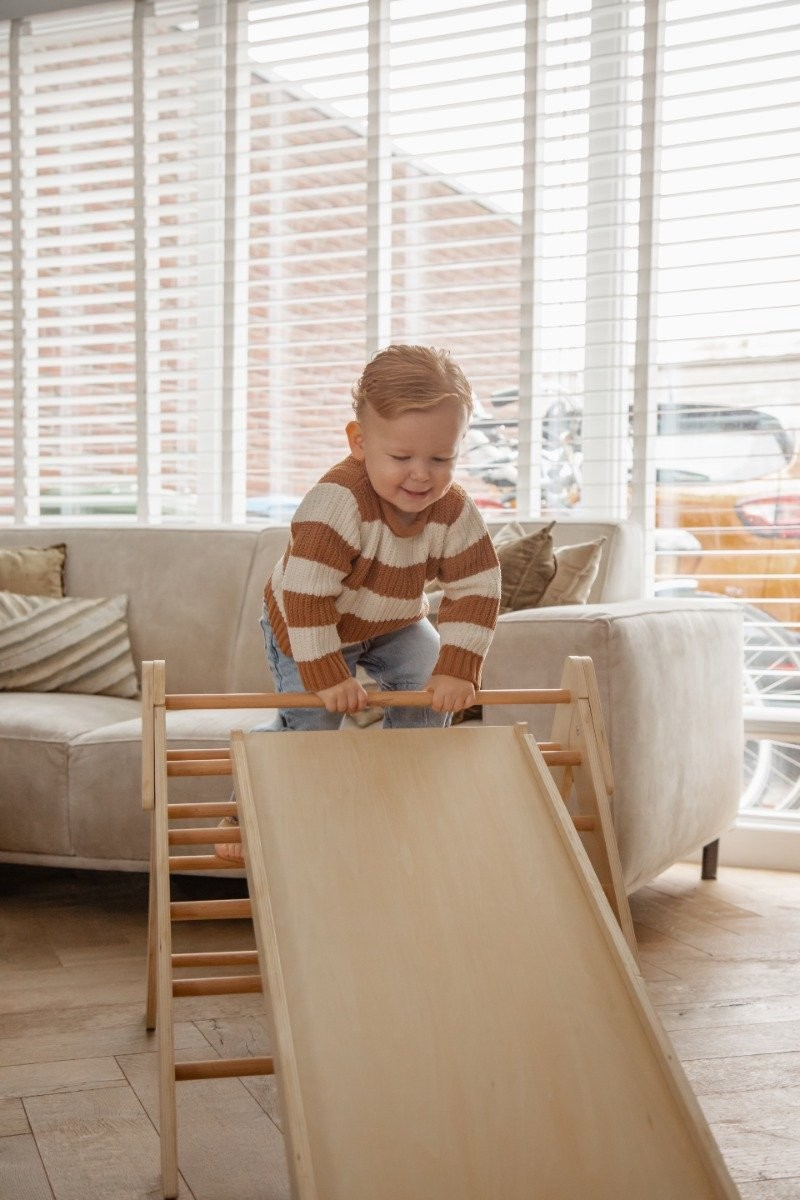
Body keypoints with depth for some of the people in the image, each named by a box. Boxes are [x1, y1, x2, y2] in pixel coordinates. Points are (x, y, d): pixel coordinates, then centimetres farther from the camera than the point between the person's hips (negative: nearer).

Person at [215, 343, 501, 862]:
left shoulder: (457, 513, -23)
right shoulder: (337, 502, -39)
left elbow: (476, 593, -18)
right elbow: (304, 595, -38)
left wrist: (456, 669, -28)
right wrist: (327, 677, -36)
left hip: (395, 625, 4)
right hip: (308, 630, -4)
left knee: (431, 691, -15)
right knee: (311, 721, -11)